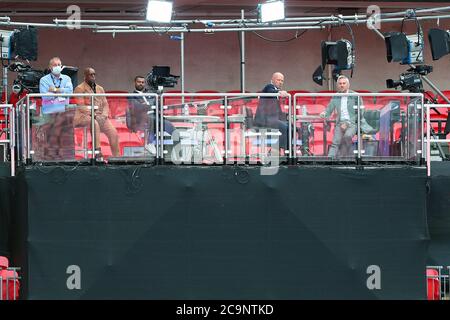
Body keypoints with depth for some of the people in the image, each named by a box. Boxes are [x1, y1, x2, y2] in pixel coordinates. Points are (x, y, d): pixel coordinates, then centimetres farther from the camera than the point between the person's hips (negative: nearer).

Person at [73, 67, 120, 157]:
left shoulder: (100, 89, 20)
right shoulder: (79, 89, 0)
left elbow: (105, 104, 16)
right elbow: (81, 107, -9)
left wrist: (104, 115, -5)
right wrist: (93, 114, -20)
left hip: (100, 116, 6)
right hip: (85, 116, -6)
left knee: (113, 133, -14)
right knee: (95, 123, -38)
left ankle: (116, 156, -9)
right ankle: (97, 150, -39)